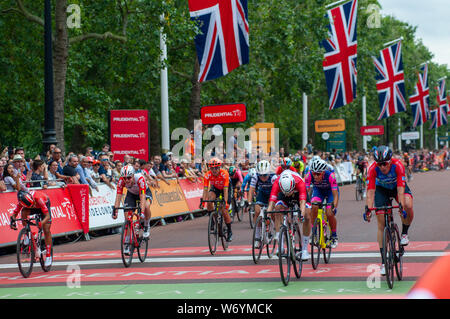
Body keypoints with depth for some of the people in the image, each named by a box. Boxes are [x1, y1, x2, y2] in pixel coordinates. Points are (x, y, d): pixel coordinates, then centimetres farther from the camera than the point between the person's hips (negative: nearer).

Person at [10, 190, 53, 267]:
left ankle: (48, 256, 1)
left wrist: (42, 223, -60)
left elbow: (47, 216, -42)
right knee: (24, 212, -31)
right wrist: (12, 221, -41)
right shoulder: (21, 201, -33)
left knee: (46, 230, -12)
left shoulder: (39, 199, -43)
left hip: (45, 205, -3)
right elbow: (14, 213, -21)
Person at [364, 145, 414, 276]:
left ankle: (404, 233, -4)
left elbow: (400, 190, -39)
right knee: (381, 224, -8)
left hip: (397, 186, -1)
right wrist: (368, 209, -45)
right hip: (382, 189, 1)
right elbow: (370, 191, -33)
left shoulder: (398, 165, -34)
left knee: (408, 206, -33)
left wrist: (402, 207, -50)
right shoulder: (373, 169, -31)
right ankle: (383, 262, -2)